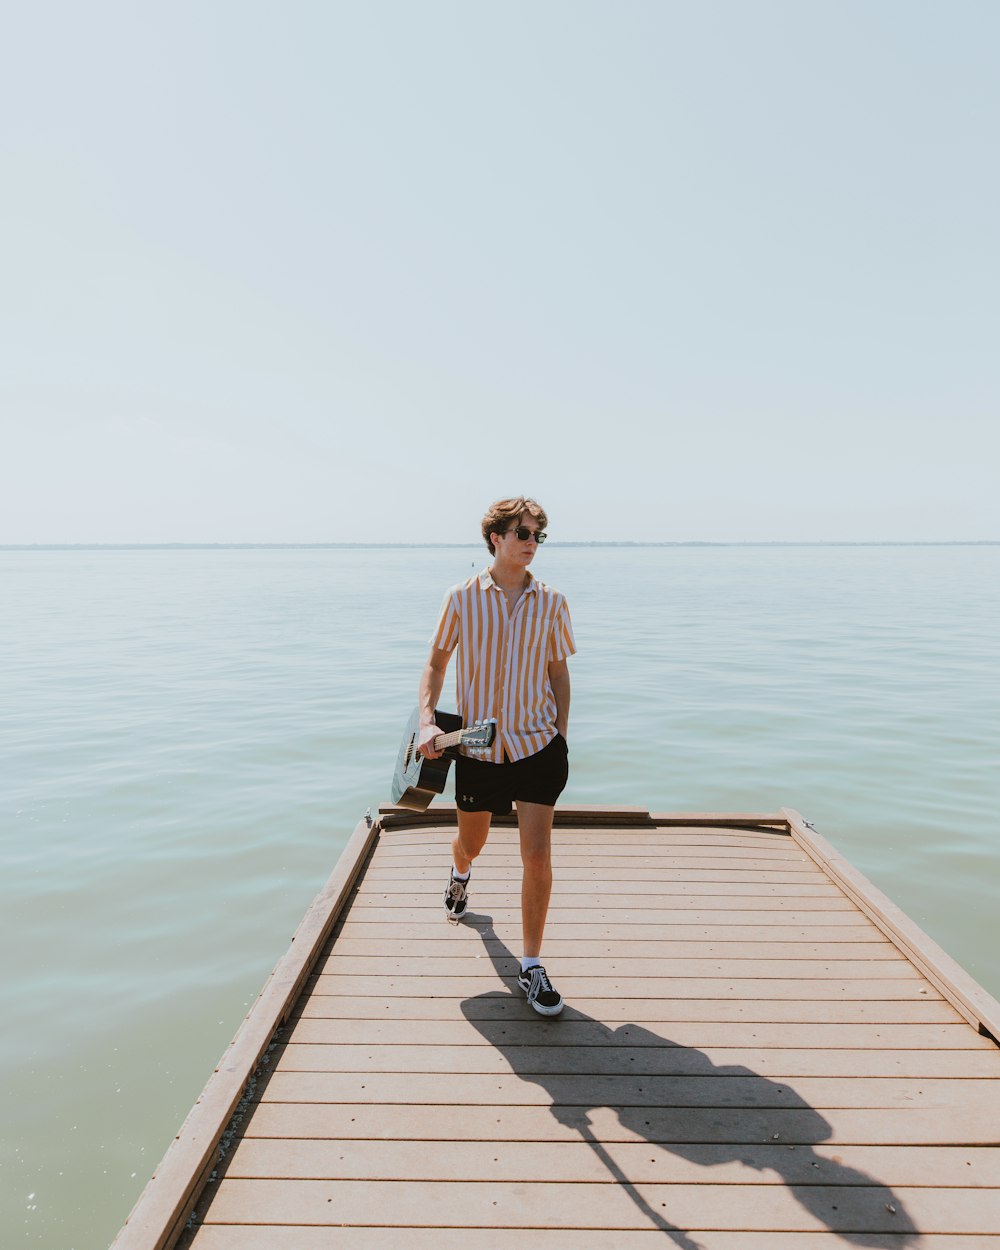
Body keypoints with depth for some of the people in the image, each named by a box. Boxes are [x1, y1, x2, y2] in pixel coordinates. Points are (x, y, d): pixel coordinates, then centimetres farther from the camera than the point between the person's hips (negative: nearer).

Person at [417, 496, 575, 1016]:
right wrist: (427, 720, -12)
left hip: (537, 743, 0)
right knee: (470, 843, 19)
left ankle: (531, 965, 11)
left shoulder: (550, 602, -1)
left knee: (537, 856, -6)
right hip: (477, 744, 0)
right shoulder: (462, 598, -5)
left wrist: (561, 736, 4)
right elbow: (436, 665, 2)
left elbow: (559, 672, 8)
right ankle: (460, 875, 58)